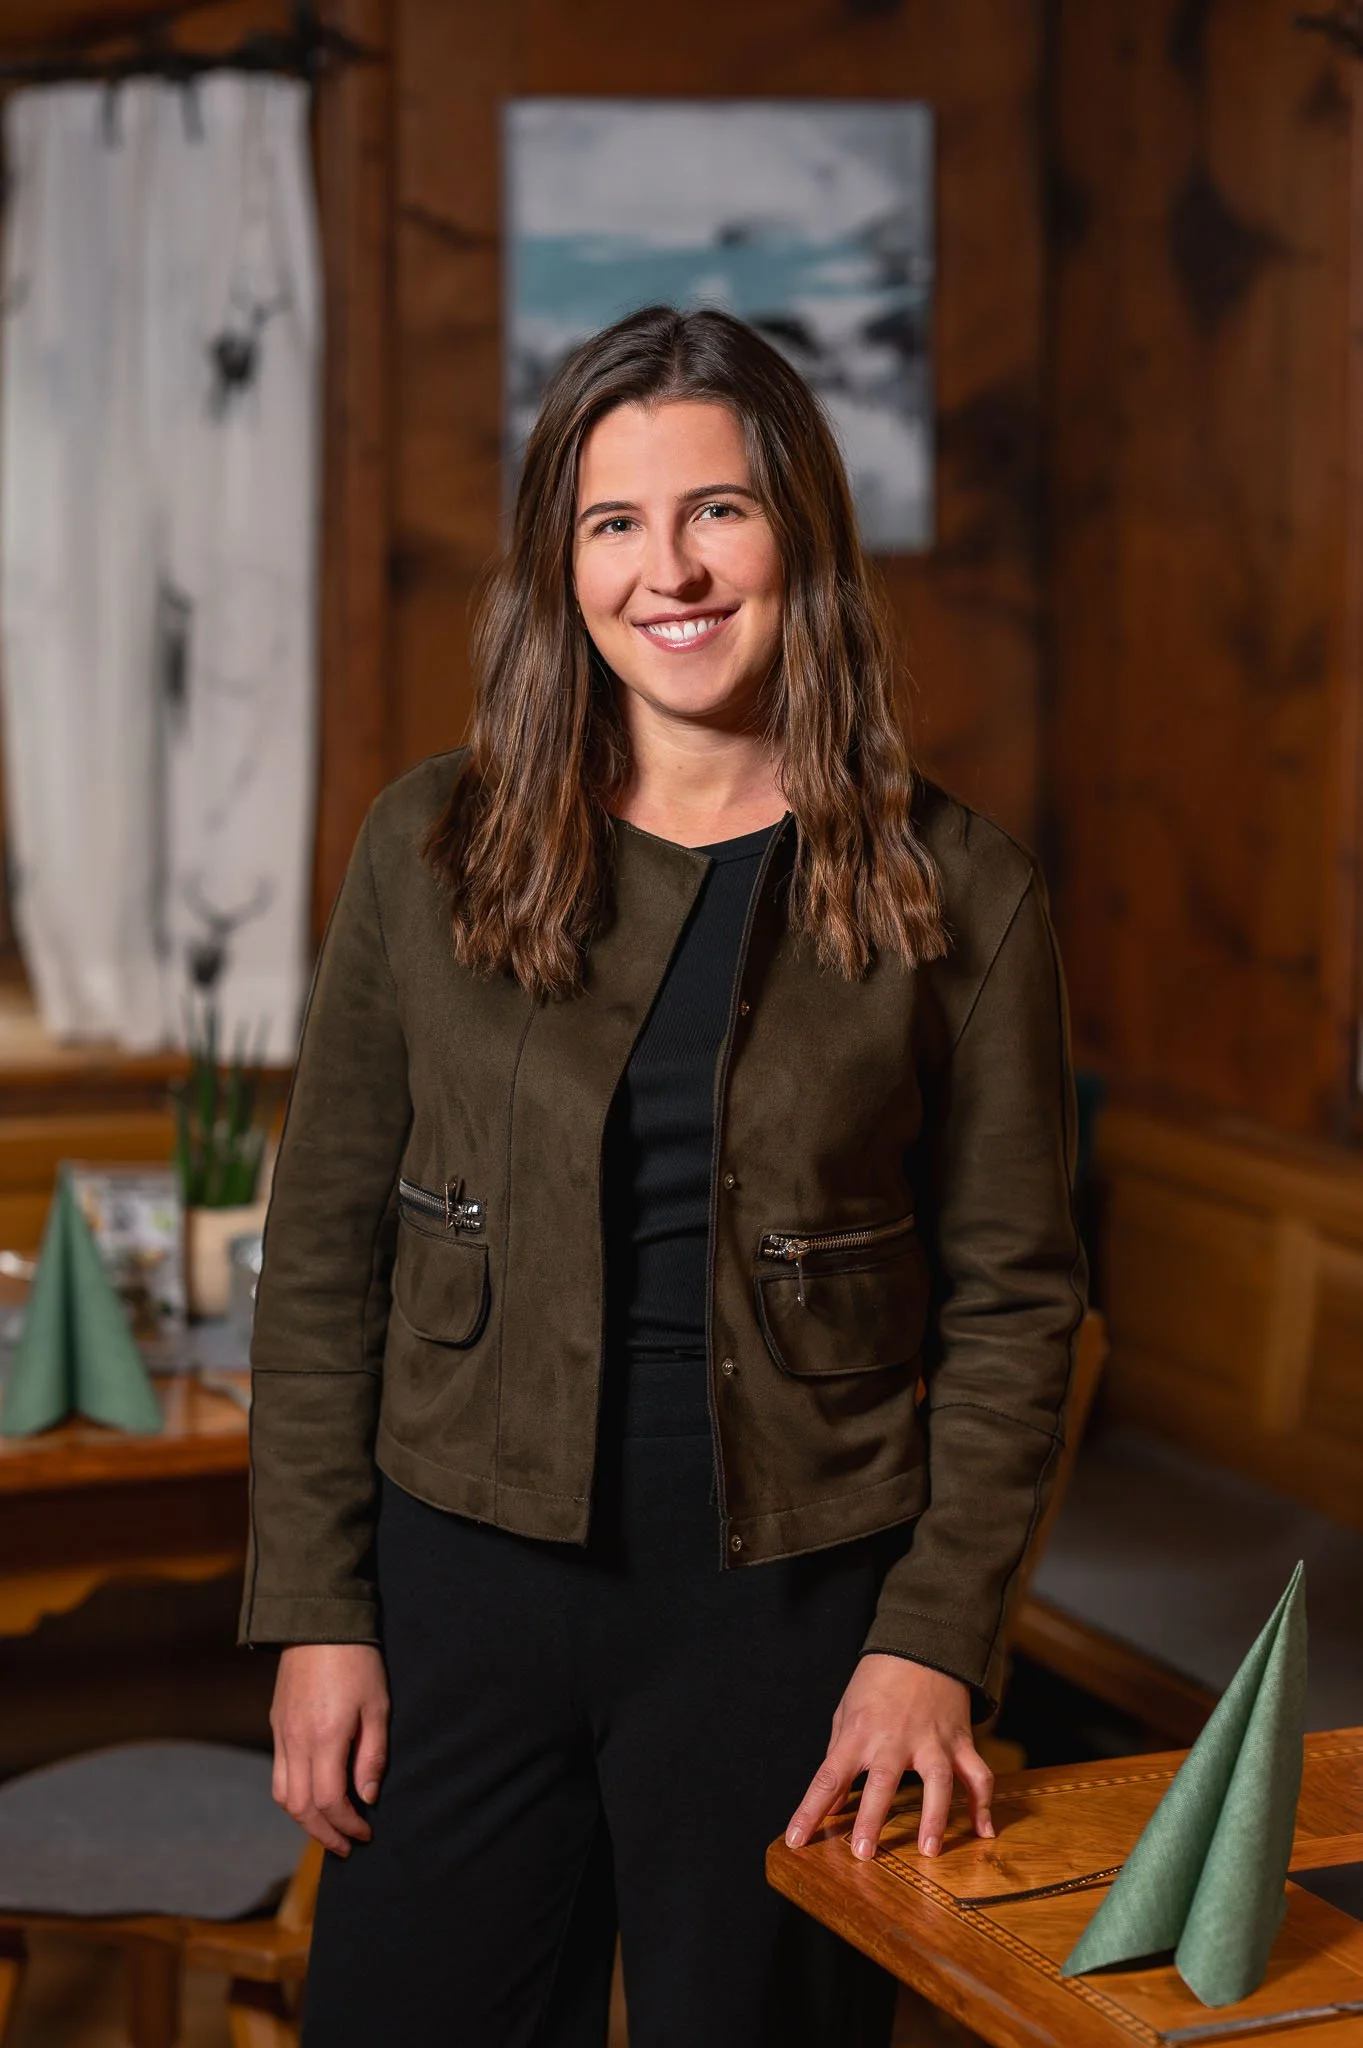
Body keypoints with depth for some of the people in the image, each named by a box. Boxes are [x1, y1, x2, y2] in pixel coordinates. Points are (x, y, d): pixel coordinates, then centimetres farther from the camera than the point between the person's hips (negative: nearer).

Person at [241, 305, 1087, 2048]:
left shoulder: (952, 894, -2)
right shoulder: (432, 849, 1)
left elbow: (1013, 1300, 0)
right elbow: (324, 1250, 4)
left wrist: (933, 1644, -8)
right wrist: (315, 1611, -1)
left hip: (794, 1604, -1)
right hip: (471, 1578, 1)